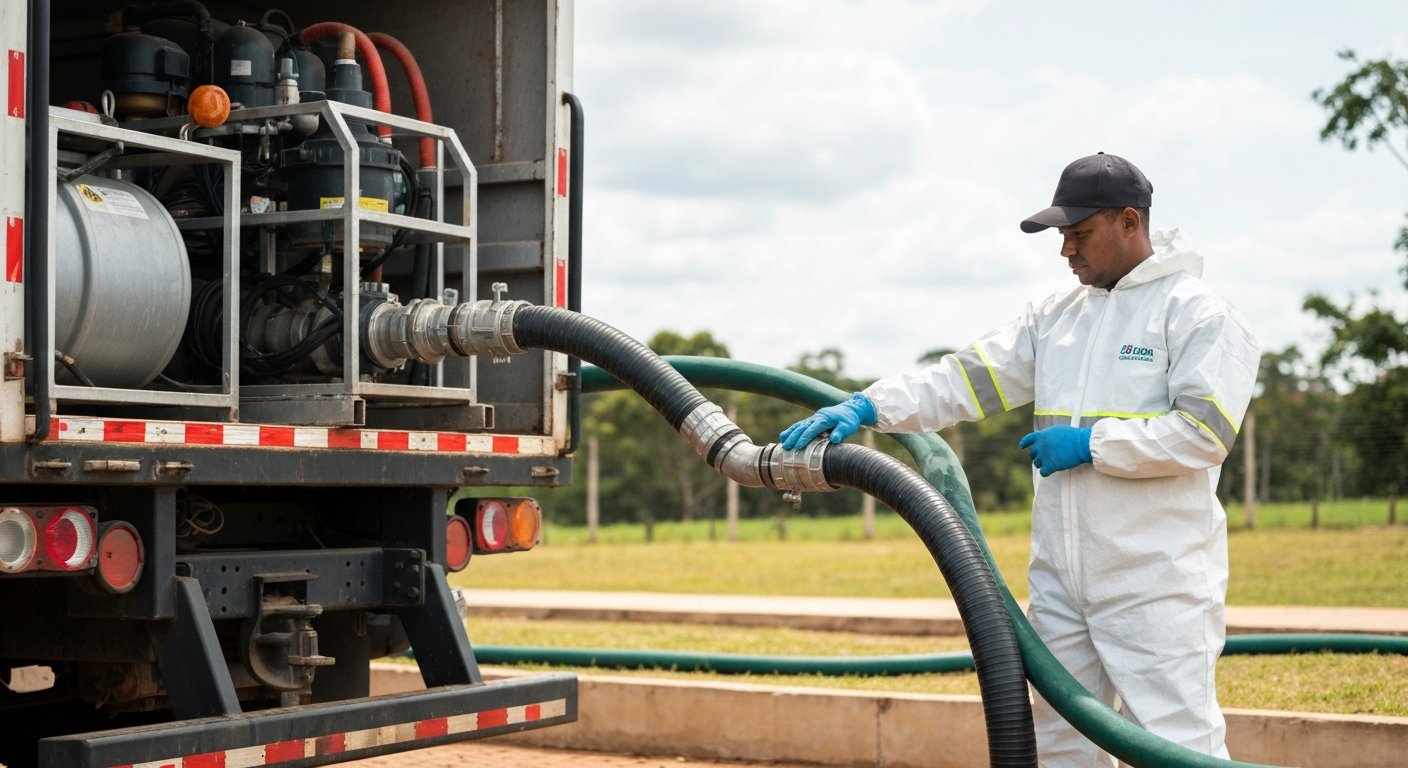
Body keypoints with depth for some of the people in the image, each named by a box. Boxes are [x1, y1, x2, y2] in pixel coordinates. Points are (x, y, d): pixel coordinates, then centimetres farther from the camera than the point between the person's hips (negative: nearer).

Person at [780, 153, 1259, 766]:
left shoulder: (1196, 312, -5)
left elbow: (1205, 430, -16)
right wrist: (868, 406, -8)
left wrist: (1090, 444, -13)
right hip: (1059, 584, 7)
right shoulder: (1056, 318, 15)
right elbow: (970, 377, 6)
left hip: (1155, 584, -7)